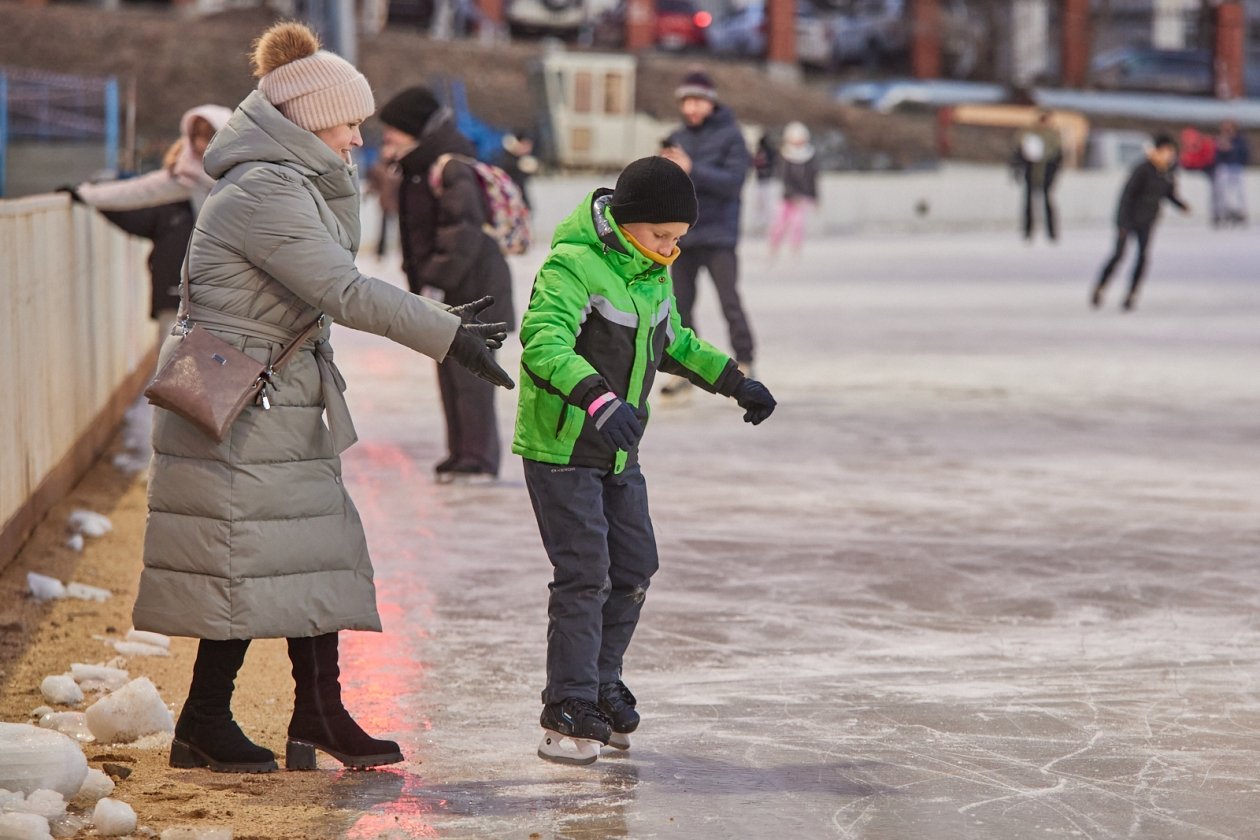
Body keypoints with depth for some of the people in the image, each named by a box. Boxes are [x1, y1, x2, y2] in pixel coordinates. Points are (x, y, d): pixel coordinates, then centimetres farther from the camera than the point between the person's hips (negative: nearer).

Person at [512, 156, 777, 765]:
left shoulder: (652, 272, 7)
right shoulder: (573, 265, -21)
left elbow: (674, 342, 25)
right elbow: (545, 343, -36)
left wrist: (734, 382, 19)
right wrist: (596, 398, -51)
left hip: (619, 450, 8)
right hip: (561, 447, -8)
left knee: (633, 568, 9)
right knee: (585, 574, -10)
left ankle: (600, 686, 24)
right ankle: (568, 714, -4)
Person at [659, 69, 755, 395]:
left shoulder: (730, 136, -5)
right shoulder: (678, 138, 10)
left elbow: (733, 182, -16)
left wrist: (692, 170, -23)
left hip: (718, 235, -5)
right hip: (681, 231, 5)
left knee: (730, 302, -8)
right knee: (680, 304, 8)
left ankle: (744, 363, -1)